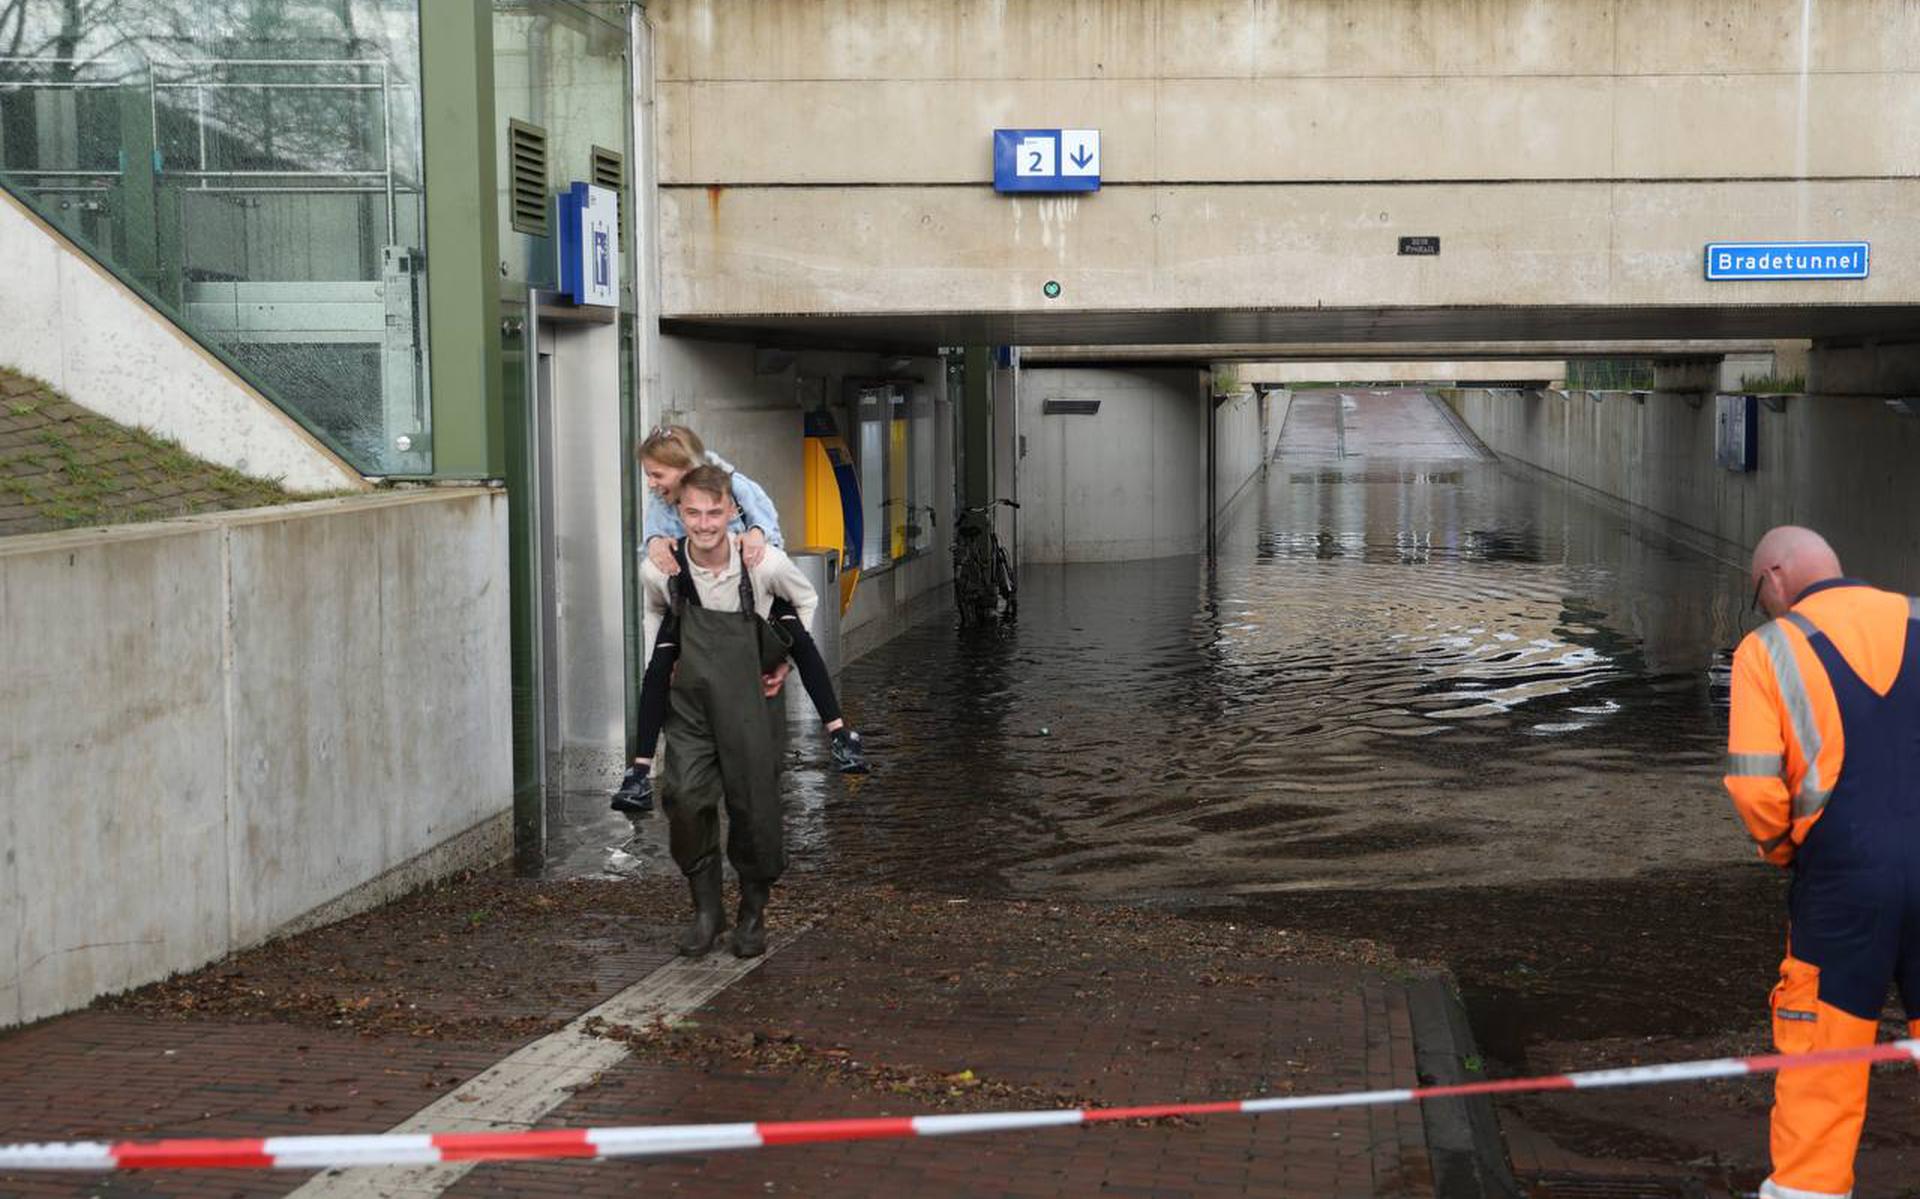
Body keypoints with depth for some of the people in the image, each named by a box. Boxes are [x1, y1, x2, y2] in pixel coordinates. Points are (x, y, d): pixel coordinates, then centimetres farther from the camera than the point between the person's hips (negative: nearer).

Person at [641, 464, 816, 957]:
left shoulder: (765, 563, -17)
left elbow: (806, 600, 6)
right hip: (690, 700, 1)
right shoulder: (660, 569, -12)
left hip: (752, 699, -1)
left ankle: (753, 912, 23)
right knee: (684, 796, -12)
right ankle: (705, 909, 6)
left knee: (754, 804, 2)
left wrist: (786, 661, 4)